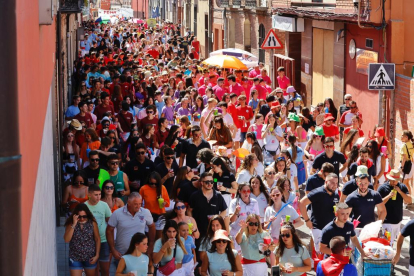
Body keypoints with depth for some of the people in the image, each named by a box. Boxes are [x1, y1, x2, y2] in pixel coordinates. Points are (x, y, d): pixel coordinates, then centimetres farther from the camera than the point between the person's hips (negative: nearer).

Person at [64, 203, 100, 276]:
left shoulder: (92, 223, -7)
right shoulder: (70, 223, -9)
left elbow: (97, 239, 0)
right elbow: (66, 239, -20)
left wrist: (97, 255, -5)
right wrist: (74, 224, -25)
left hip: (90, 258, 1)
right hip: (75, 258, -1)